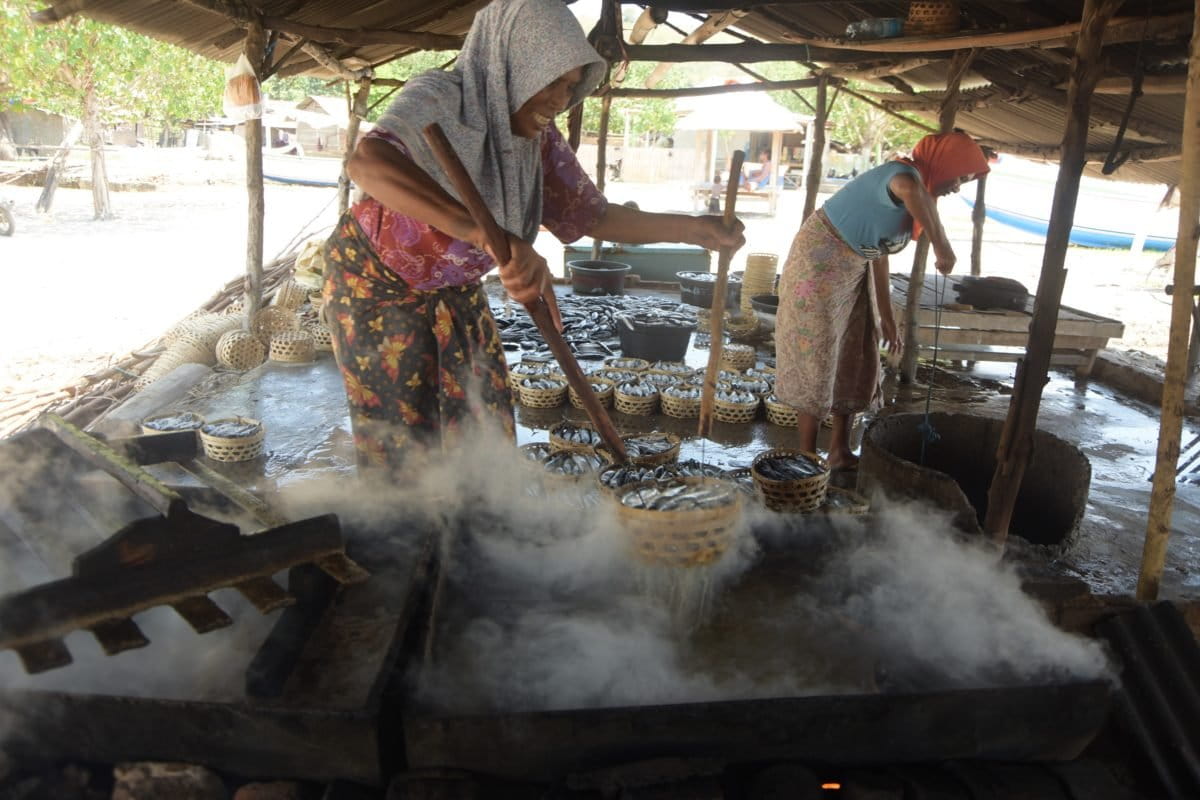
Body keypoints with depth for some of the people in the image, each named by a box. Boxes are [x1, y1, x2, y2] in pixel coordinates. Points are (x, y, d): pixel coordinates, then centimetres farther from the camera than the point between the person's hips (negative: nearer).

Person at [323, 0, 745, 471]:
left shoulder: (538, 137, -9)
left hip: (455, 293, 6)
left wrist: (695, 230, -5)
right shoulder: (439, 98, -28)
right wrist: (491, 237, -60)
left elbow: (592, 217, 1)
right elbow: (367, 163, -50)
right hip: (377, 287, -6)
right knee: (404, 451, -1)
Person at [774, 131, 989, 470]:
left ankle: (839, 451, 22)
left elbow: (879, 254, 15)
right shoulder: (904, 174, -21)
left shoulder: (917, 188, 9)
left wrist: (887, 318, 16)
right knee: (817, 361, -4)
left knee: (855, 361, 11)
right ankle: (807, 457, 7)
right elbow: (910, 191, -50)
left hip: (851, 271, 10)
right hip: (819, 263, -10)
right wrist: (942, 246, -40)